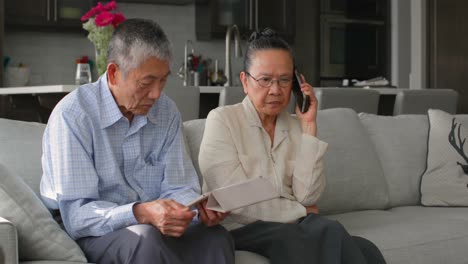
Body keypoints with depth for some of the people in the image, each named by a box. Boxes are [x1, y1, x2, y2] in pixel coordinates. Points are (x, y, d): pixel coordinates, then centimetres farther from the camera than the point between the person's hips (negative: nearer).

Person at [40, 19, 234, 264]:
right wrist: (141, 214, -38)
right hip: (92, 234, -4)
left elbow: (178, 188, 2)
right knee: (147, 239, -36)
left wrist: (200, 208, -22)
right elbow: (76, 214, -22)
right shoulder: (72, 115, -16)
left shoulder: (166, 112, 3)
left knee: (216, 237, -25)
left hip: (153, 227, 4)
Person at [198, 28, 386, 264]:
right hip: (239, 229, -4)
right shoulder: (222, 120, -3)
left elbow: (307, 197, -2)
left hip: (291, 227, 4)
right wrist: (302, 211, -2)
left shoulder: (295, 127, 11)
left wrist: (308, 127, -3)